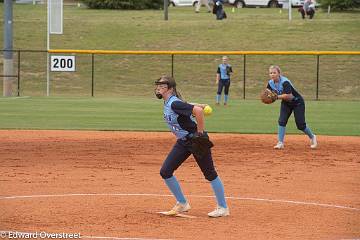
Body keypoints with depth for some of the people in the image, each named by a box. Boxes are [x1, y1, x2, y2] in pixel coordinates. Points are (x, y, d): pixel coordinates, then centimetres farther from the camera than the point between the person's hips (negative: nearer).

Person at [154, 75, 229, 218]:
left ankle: (223, 208, 11)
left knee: (210, 174, 1)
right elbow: (187, 106, 21)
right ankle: (182, 204, 16)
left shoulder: (174, 104, -24)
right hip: (183, 142, 10)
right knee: (165, 172, 3)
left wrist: (200, 133, -27)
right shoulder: (167, 104, 5)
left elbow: (198, 110, -33)